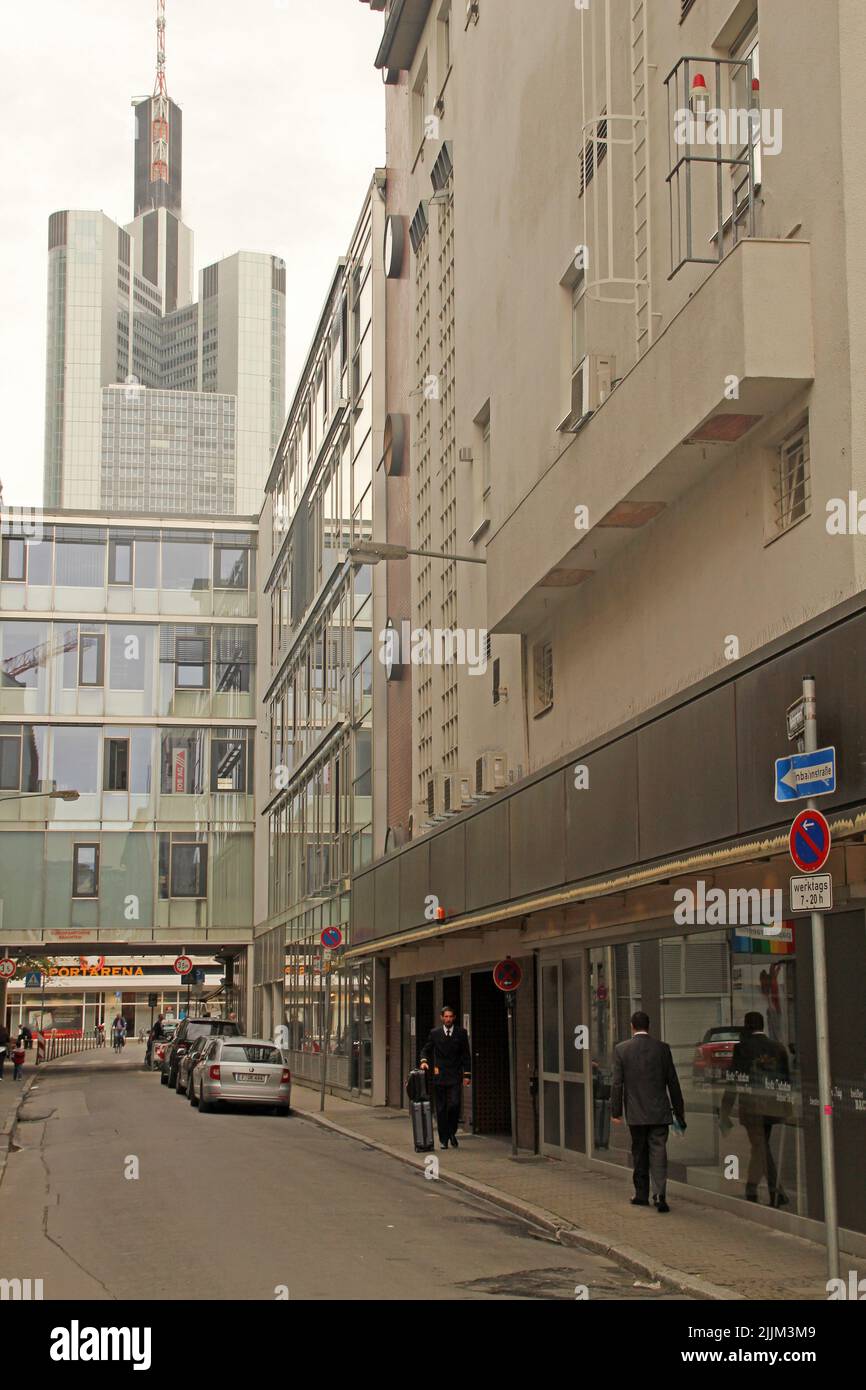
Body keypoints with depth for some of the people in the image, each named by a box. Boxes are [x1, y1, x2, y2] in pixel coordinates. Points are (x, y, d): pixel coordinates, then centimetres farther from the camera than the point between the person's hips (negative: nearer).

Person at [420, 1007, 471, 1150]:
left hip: (455, 1076, -1)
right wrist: (424, 1061, -10)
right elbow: (426, 1049, 12)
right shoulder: (435, 1033, 7)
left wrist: (467, 1074, 1)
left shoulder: (461, 1033, 6)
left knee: (454, 1104, -14)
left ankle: (452, 1133, 8)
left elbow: (466, 1054, 7)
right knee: (441, 1109, 3)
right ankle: (443, 1139, 11)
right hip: (439, 1076, 1)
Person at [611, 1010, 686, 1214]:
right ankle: (659, 1194, -12)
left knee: (639, 1154, 12)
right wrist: (679, 1110, 12)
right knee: (658, 1152, 0)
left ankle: (642, 1195, 18)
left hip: (636, 1113, 0)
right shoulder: (662, 1048, -1)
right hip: (659, 1112, 0)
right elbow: (673, 1082, 4)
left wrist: (616, 1111, 2)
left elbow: (617, 1083, -4)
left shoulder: (621, 1049, -3)